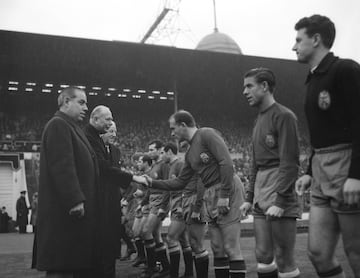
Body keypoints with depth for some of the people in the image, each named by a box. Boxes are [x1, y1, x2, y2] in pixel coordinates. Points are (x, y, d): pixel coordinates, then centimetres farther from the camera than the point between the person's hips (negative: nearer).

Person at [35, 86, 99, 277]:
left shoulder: (70, 127, 22)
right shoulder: (58, 125, -9)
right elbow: (62, 166, -20)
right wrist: (75, 200, -24)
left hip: (74, 209, 10)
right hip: (65, 211, -10)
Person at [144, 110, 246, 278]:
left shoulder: (207, 134, -7)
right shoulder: (190, 154, 19)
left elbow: (227, 163, -16)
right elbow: (180, 182, 22)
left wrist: (224, 195, -19)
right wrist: (152, 183, 17)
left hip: (227, 191, -9)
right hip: (210, 196, 9)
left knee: (231, 247, -7)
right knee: (217, 248, 11)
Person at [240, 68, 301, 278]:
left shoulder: (284, 116, -7)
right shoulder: (260, 119, 18)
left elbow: (290, 163, -14)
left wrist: (280, 201, -20)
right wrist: (250, 197, 18)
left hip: (280, 192, -8)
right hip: (261, 197, 8)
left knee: (284, 260, -3)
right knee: (263, 257, 10)